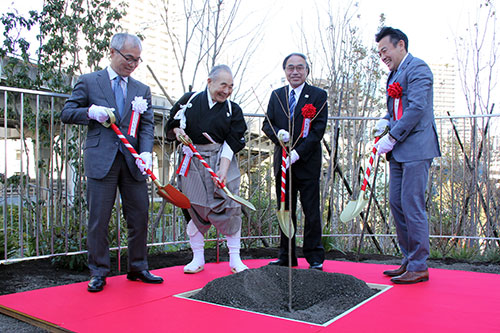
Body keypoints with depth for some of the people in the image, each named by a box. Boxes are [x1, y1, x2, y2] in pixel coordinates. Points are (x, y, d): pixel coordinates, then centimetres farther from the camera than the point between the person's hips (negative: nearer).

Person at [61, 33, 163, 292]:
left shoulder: (142, 90, 16)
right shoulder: (88, 82, 8)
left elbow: (146, 125, 7)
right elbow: (66, 114, 7)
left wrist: (145, 152, -10)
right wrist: (91, 112, -12)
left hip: (132, 162, 3)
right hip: (101, 161, -3)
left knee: (139, 217, 6)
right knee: (99, 219, 0)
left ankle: (138, 269, 20)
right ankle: (98, 273, 14)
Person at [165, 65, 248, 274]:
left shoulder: (233, 110, 3)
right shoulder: (190, 100, 4)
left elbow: (232, 143, -5)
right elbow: (171, 125, 14)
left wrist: (223, 170, -18)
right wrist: (177, 131, -11)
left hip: (222, 161, 0)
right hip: (193, 162, 1)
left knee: (229, 207, -5)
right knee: (194, 208, 3)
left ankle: (235, 260, 7)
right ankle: (198, 259, 16)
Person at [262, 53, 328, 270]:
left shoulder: (318, 95, -1)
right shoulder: (276, 95, 13)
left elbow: (318, 130, -9)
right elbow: (267, 124, 10)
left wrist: (297, 153, -17)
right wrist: (278, 134, -13)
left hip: (307, 163, -4)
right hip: (282, 162, 4)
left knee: (311, 212, 0)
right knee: (285, 211, 10)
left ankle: (315, 258, 12)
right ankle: (286, 257, 21)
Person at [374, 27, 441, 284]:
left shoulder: (417, 68, -8)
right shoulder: (394, 74, 20)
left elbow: (417, 108, -18)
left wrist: (391, 137, -18)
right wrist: (385, 121, 6)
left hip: (415, 148, -9)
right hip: (399, 150, 10)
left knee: (412, 205, -8)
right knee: (396, 203, 10)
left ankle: (419, 267, 2)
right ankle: (409, 261, 20)